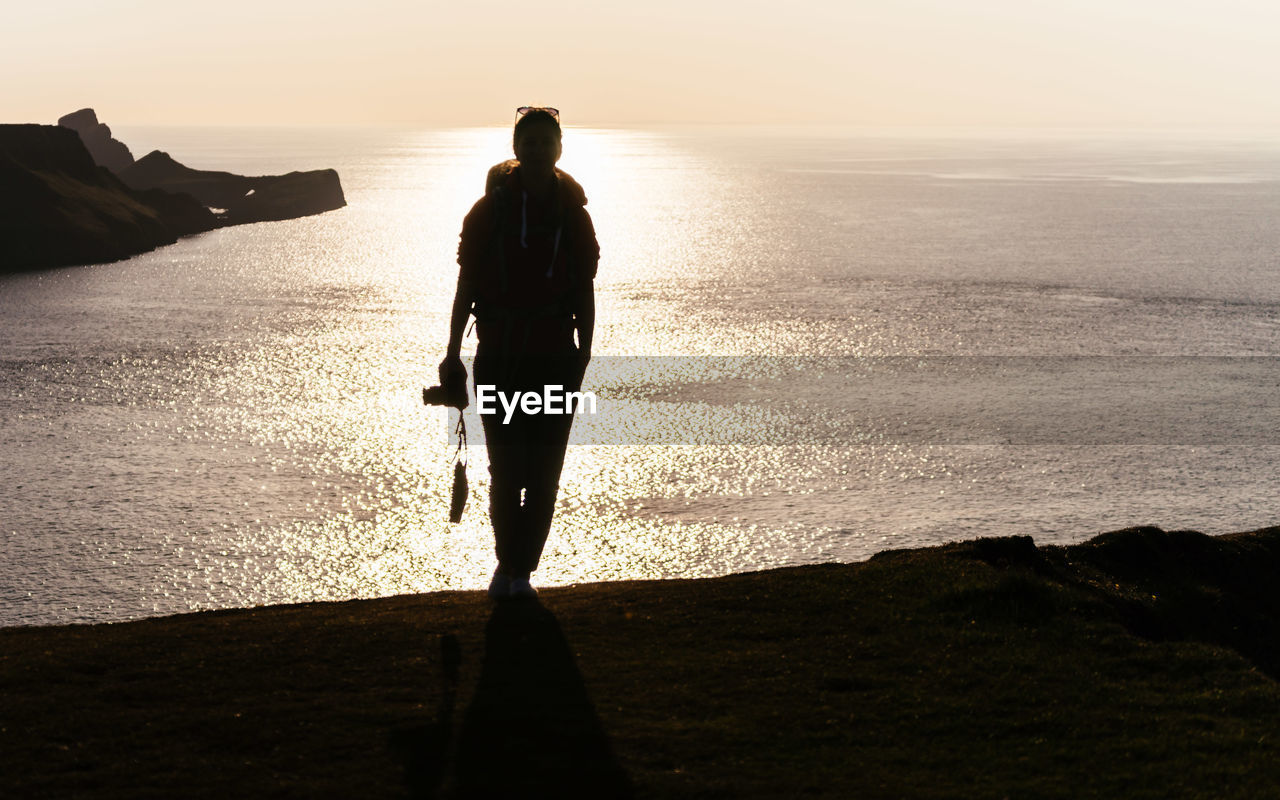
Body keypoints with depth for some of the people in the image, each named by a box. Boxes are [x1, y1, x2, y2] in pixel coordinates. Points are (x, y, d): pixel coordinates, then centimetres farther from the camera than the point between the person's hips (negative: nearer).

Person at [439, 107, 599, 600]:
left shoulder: (573, 215, 5)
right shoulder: (489, 210, 1)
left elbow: (584, 291, 9)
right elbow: (466, 286, 4)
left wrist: (583, 355, 4)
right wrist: (453, 354, 0)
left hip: (555, 358, 1)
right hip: (499, 357, -1)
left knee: (543, 476, -1)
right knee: (505, 472, 3)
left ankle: (520, 570, 9)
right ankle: (508, 564, 20)